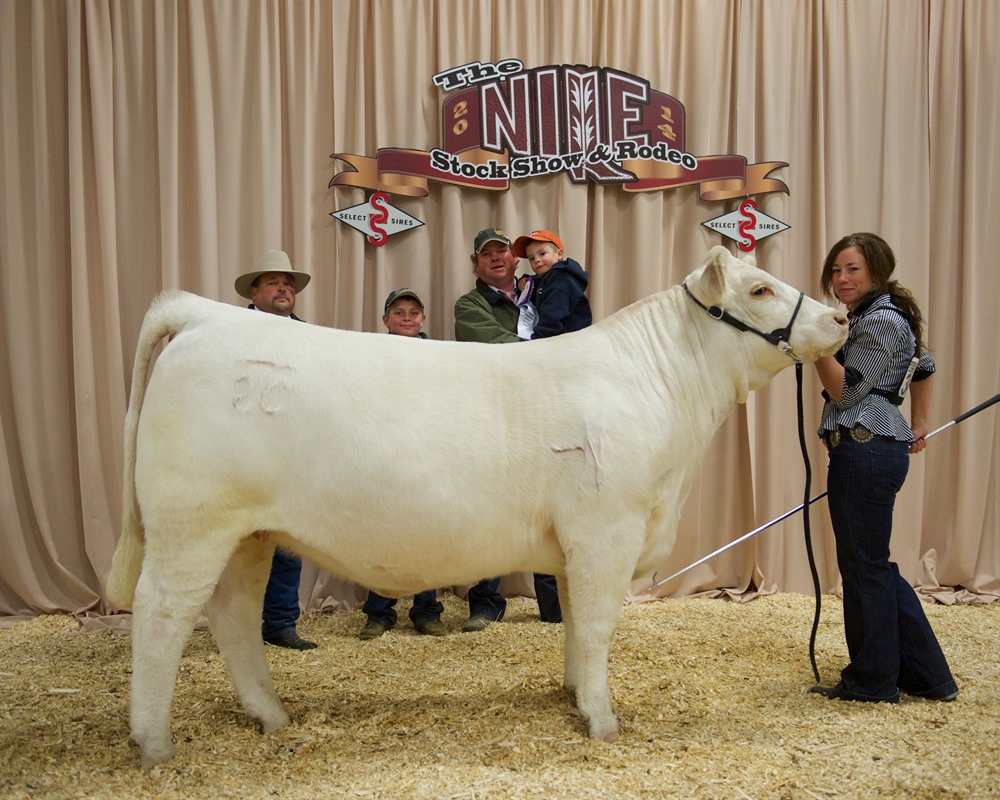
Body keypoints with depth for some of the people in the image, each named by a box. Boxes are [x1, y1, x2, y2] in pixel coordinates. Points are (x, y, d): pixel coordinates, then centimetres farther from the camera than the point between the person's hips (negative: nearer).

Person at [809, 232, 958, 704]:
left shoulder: (882, 321, -11)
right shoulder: (868, 319, 20)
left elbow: (845, 391, -14)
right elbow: (925, 366, 32)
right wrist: (918, 425, 31)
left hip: (866, 450, -11)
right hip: (872, 450, 11)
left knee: (864, 566, -1)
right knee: (873, 566, 15)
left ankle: (873, 683, 10)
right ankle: (928, 675, 22)